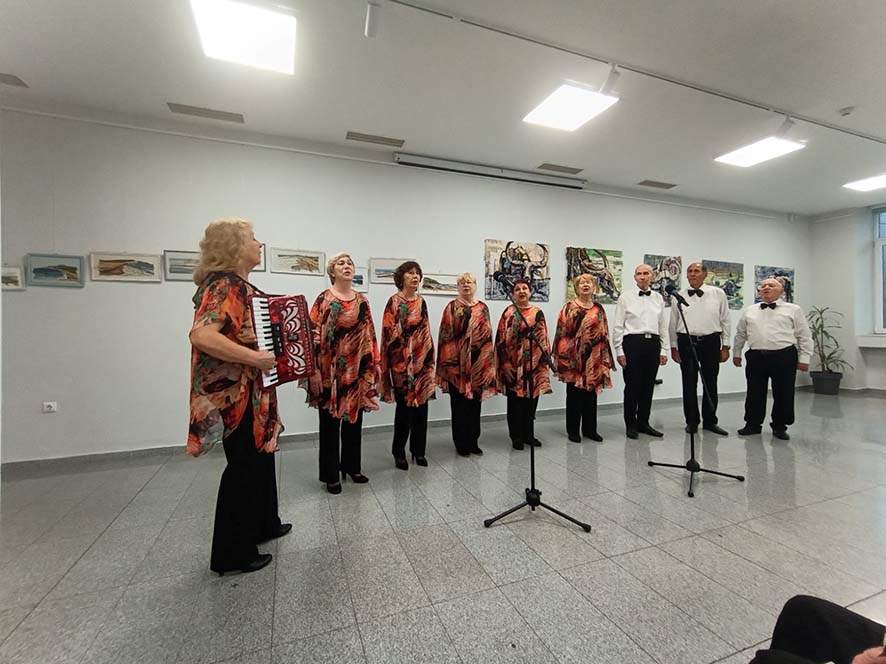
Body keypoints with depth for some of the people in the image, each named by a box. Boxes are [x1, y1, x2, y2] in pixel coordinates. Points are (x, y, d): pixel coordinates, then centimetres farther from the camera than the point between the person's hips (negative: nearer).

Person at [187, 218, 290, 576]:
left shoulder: (238, 284, 13)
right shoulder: (225, 285, -18)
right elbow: (202, 335, -32)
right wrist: (254, 357, -28)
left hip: (251, 391, 10)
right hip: (235, 394, -10)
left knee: (261, 457, 21)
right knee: (244, 467, 2)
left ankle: (264, 524, 40)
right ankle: (232, 554, 19)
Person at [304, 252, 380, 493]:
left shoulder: (362, 300, 9)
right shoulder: (324, 299, -5)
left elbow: (369, 334, 11)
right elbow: (314, 335, -9)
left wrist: (374, 364, 8)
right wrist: (314, 370, -15)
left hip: (358, 370, 5)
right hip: (331, 371, -4)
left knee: (354, 420, 14)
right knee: (330, 423, 7)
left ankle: (351, 466, 31)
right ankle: (330, 475, 20)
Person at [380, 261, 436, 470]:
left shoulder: (421, 302, 11)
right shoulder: (394, 301, -5)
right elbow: (389, 334, -9)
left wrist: (429, 360, 11)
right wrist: (389, 365, -14)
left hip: (421, 361, 5)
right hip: (402, 361, -5)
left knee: (421, 406, 9)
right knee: (405, 407, 0)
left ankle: (418, 450, 23)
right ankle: (399, 452, 17)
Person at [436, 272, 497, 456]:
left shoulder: (483, 308, 10)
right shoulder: (452, 307, 0)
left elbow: (488, 336, 11)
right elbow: (445, 335, -5)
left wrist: (488, 362, 6)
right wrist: (447, 362, -12)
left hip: (477, 363, 4)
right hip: (457, 362, -3)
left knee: (475, 403, 11)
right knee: (459, 404, 4)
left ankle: (473, 441, 24)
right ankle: (461, 443, 16)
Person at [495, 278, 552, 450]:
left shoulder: (538, 313, 9)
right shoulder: (509, 313, -2)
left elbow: (543, 338, 12)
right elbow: (501, 340, -7)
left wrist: (545, 360, 6)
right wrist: (505, 363, -13)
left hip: (534, 364, 4)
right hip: (514, 364, -4)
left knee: (531, 400, 11)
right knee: (515, 401, 3)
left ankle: (529, 434, 24)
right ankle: (516, 437, 14)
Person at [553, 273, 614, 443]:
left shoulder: (598, 310, 11)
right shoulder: (569, 307, -2)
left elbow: (604, 334, 13)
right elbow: (562, 332, -7)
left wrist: (605, 358, 8)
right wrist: (564, 357, -13)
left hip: (594, 359, 4)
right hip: (574, 357, -4)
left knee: (591, 394, 11)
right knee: (574, 394, 4)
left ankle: (590, 429, 23)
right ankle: (573, 430, 14)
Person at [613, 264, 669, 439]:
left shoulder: (658, 298, 11)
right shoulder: (625, 296, 0)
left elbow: (663, 326, 13)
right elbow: (618, 326, -2)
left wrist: (664, 350, 8)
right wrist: (619, 350, -7)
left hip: (653, 343, 4)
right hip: (633, 342, -4)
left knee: (648, 386, 10)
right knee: (632, 385, 2)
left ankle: (643, 423, 24)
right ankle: (631, 424, 16)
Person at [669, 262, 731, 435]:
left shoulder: (718, 294, 3)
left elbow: (725, 321, 4)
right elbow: (673, 323, 7)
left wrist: (725, 346, 1)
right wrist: (673, 347, 4)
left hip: (711, 342, 0)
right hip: (686, 342, 0)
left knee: (710, 383, 9)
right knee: (689, 384, 6)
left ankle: (710, 421, 23)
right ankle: (691, 421, 18)